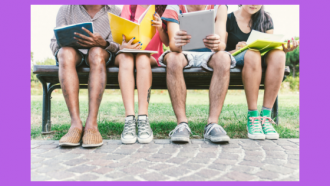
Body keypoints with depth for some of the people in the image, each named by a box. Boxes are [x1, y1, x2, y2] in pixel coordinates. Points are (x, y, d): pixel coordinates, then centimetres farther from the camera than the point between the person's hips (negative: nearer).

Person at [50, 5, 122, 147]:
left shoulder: (114, 11, 7)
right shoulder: (66, 9, 11)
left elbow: (118, 46, -3)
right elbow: (54, 43, 7)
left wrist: (103, 43, -26)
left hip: (102, 55, -1)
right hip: (73, 54, 1)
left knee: (96, 51, -35)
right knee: (65, 51, -33)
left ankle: (92, 123, -42)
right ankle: (76, 123, -41)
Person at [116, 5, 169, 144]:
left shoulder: (162, 9, 11)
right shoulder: (129, 7, 12)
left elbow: (167, 42, 2)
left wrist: (160, 29, -19)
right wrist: (123, 44, -22)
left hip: (151, 58, 0)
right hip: (128, 51, 1)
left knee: (142, 57, -35)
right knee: (125, 57, -34)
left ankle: (143, 119, -40)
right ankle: (130, 119, -43)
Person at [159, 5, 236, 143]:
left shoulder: (219, 7, -7)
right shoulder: (174, 7, -9)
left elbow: (222, 44, -19)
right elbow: (172, 44, -23)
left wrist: (217, 45, -45)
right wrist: (176, 44, -48)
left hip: (208, 54, 1)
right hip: (183, 53, 0)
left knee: (223, 58, -32)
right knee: (173, 58, -34)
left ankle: (212, 123, -32)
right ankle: (182, 123, -31)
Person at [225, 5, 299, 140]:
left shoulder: (266, 20, 12)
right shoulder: (229, 19, 2)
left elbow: (271, 46, 5)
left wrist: (285, 49, -18)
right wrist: (236, 50, -25)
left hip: (261, 62, 3)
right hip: (234, 60, -3)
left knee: (278, 54, -30)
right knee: (252, 54, -37)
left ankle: (266, 115, -30)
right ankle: (252, 117, -33)